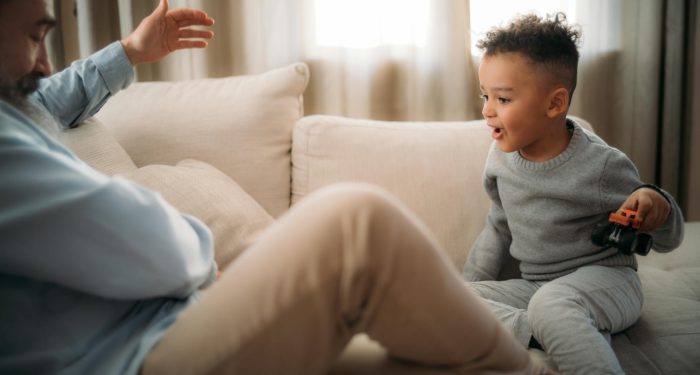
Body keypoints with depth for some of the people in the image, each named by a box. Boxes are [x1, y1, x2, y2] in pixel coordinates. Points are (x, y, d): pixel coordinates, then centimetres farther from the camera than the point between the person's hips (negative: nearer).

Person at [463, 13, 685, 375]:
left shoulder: (602, 165, -16)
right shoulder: (501, 156, -2)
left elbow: (668, 239, -5)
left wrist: (657, 205, -29)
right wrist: (467, 287, 10)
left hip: (604, 280, -7)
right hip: (534, 286, 7)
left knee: (550, 304, -40)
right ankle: (574, 336, -25)